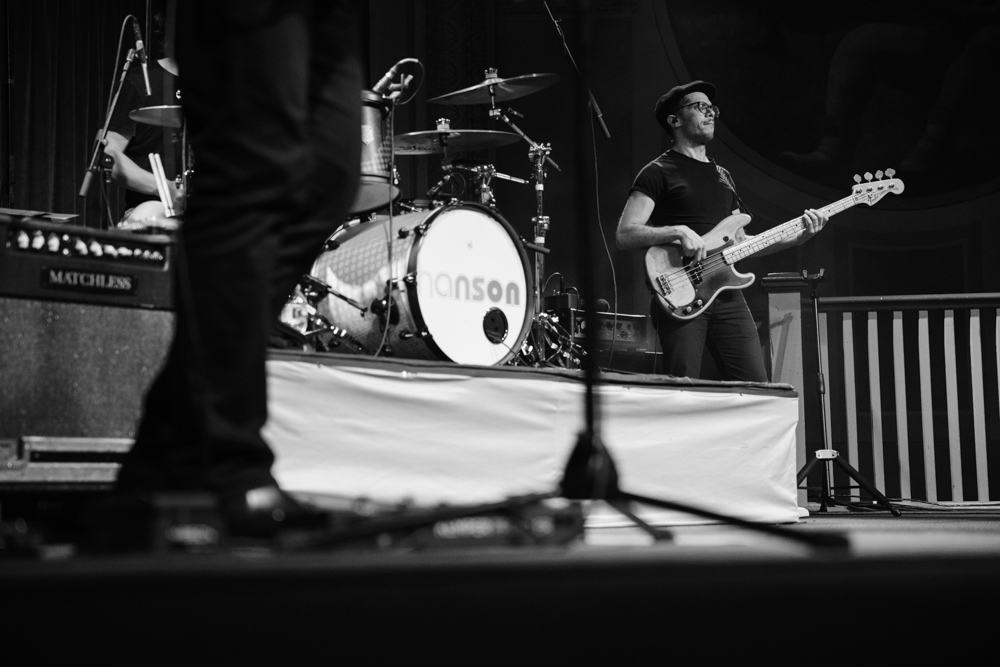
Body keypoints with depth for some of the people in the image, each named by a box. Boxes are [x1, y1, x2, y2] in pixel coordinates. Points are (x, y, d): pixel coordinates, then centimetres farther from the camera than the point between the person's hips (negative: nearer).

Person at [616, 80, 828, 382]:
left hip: (726, 293, 6)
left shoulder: (722, 176, 24)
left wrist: (796, 237, 12)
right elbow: (624, 235, -9)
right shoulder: (659, 173, 1)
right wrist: (678, 231, -22)